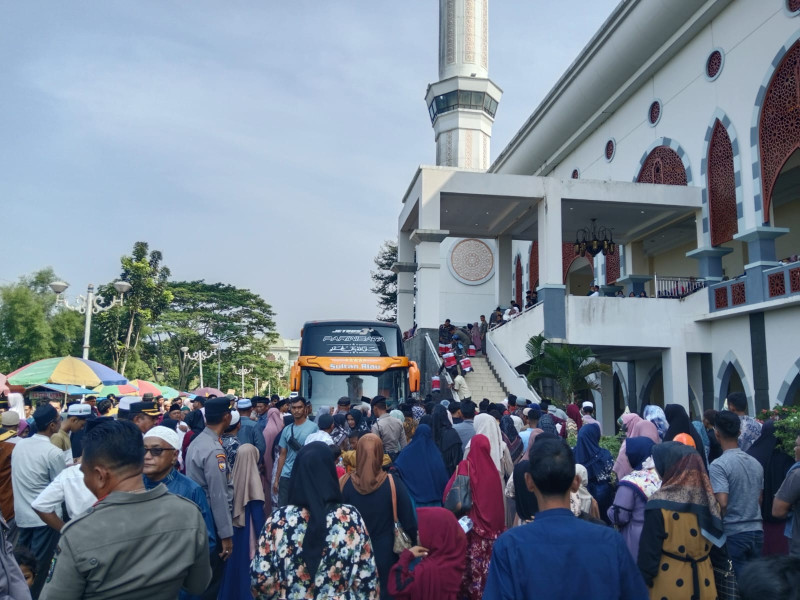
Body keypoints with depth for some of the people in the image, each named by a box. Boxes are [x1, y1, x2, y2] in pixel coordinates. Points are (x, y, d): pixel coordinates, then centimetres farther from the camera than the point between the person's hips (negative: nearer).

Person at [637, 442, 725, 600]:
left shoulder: (660, 504, -17)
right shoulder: (708, 498, -1)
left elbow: (649, 551, -14)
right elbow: (717, 543, 8)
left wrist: (643, 583, -4)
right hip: (703, 583, 5)